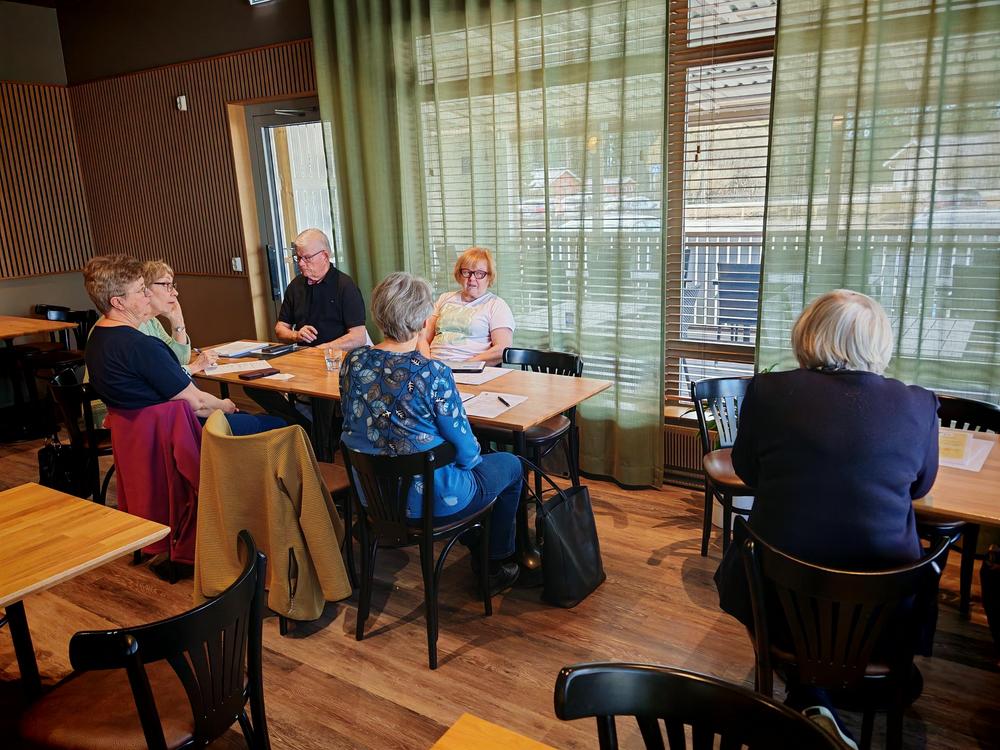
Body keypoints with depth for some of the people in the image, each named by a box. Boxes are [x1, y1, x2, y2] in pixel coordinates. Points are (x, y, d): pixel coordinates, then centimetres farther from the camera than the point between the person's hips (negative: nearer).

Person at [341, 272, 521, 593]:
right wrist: (472, 457, 5)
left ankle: (476, 544, 45)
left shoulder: (353, 362, -10)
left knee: (480, 459, 32)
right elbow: (465, 450, -19)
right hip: (430, 500, -6)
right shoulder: (433, 374, -28)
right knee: (510, 465, 20)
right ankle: (495, 565, 31)